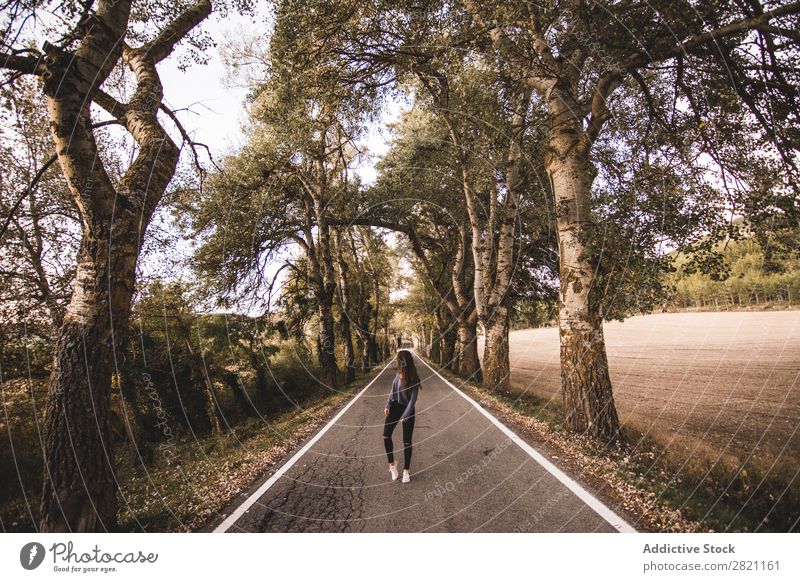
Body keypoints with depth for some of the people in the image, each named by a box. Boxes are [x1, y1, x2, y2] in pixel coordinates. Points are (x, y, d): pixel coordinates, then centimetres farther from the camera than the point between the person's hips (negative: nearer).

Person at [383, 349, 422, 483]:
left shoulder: (413, 379, -22)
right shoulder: (399, 374, -4)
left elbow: (413, 399, -19)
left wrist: (405, 416, -19)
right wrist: (388, 405, 0)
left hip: (407, 410, -6)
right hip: (395, 406, 6)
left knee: (407, 442, 4)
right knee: (386, 435, 1)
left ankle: (406, 470, 20)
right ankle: (392, 464, 19)